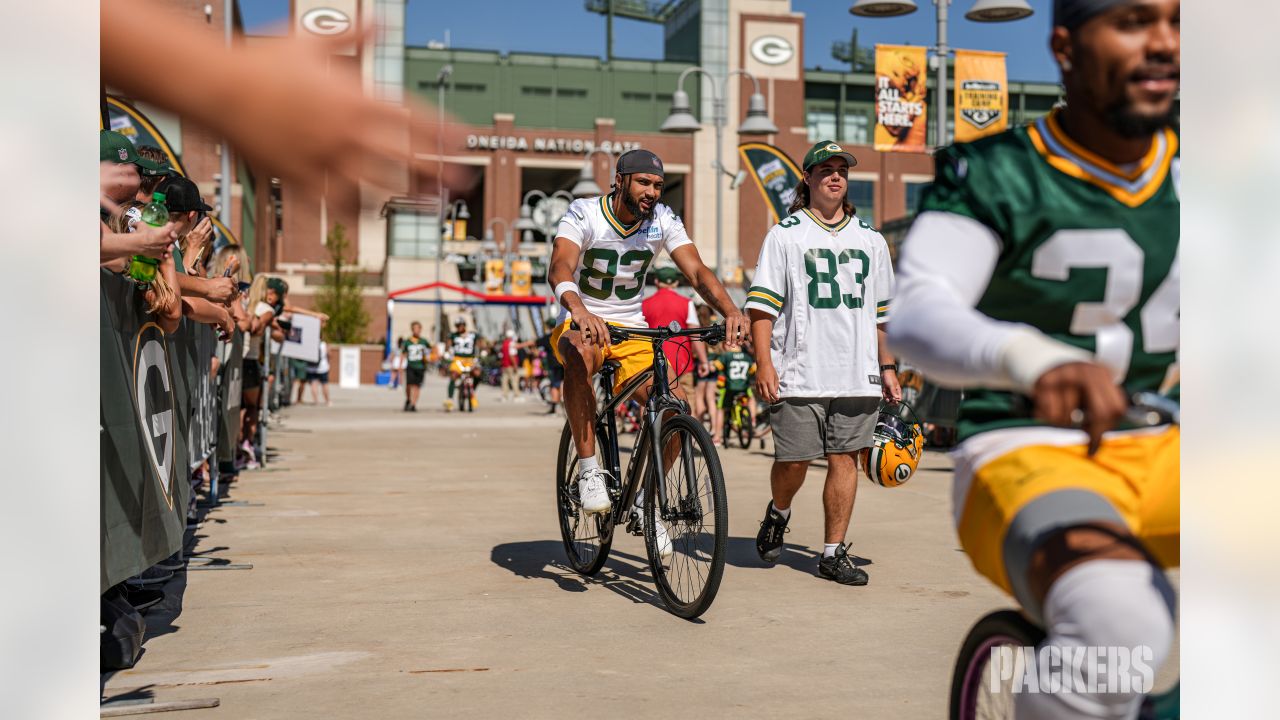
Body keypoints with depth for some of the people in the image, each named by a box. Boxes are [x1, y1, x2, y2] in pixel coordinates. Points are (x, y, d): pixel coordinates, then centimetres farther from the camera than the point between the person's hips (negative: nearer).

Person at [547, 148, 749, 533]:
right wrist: (579, 311, -54)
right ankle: (588, 469, -27)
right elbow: (560, 269, -32)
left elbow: (697, 271, -15)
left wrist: (731, 311, -35)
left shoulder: (664, 219, -5)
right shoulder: (584, 213, -16)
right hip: (579, 324, -3)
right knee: (582, 353, -40)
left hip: (632, 331, 4)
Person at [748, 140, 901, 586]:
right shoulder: (785, 235, 3)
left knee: (845, 460, 2)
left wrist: (887, 368, 17)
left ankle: (833, 554, 11)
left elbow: (881, 312, 21)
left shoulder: (871, 240, 16)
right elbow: (762, 303, -2)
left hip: (858, 375, 3)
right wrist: (764, 363, -12)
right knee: (794, 461, -2)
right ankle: (778, 515, 30)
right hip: (800, 375, -3)